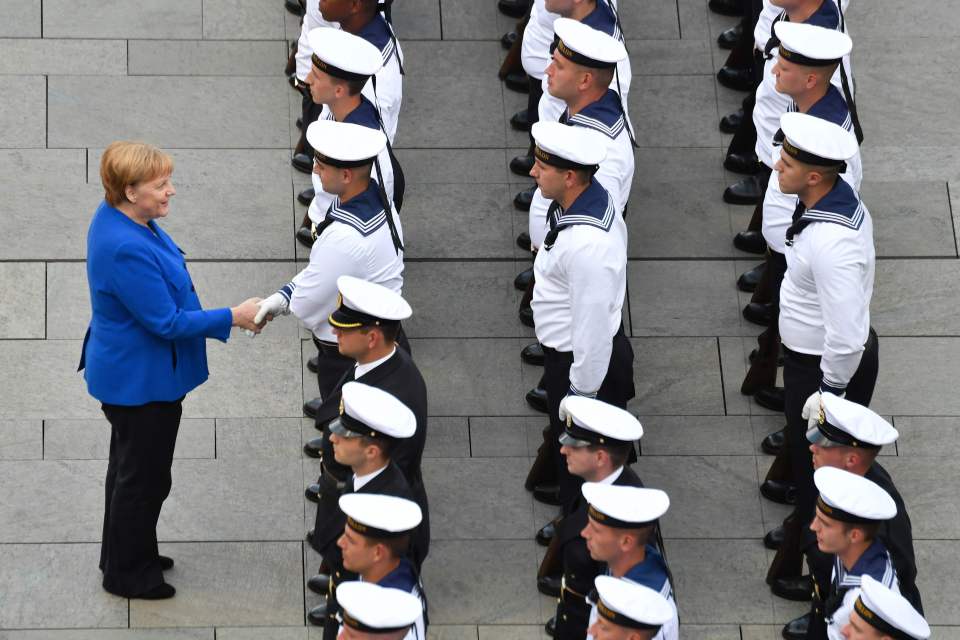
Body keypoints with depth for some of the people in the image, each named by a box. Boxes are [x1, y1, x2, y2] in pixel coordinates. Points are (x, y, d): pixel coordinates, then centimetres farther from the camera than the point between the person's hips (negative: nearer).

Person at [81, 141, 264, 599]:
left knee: (129, 466, 26)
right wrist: (233, 318, -20)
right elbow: (167, 322, -28)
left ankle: (122, 555, 43)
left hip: (123, 370, 10)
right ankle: (126, 574, 26)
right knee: (144, 476, 9)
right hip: (141, 382, -10)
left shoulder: (117, 217, -4)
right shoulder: (126, 251, -36)